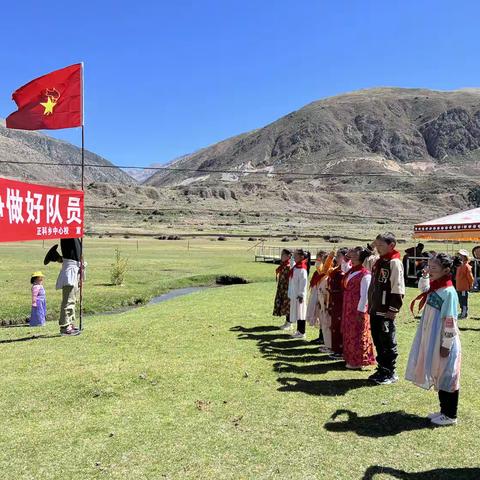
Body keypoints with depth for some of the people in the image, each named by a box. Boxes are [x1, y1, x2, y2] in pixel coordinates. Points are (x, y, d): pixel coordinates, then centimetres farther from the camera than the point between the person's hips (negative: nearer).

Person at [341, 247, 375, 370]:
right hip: (348, 309, 8)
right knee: (349, 334, 15)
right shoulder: (350, 272, 9)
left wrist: (360, 311, -18)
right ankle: (351, 359, 27)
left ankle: (359, 362, 12)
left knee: (358, 335, 1)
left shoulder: (365, 274, -15)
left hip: (358, 310, -8)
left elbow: (365, 295, -17)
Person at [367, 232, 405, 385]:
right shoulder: (378, 262, 14)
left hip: (386, 312, -9)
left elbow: (398, 289, -18)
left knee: (388, 343, 2)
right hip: (375, 310, 9)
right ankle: (382, 369, 26)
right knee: (378, 341, 15)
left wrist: (393, 309, -18)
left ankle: (390, 373, 13)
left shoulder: (394, 263, -13)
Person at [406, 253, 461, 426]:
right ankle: (444, 410, 31)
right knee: (438, 378, 18)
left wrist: (446, 345, -18)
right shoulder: (434, 288, 4)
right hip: (432, 342, 8)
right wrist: (424, 276, 10)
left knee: (447, 379, 5)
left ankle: (450, 415, 18)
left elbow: (450, 321, -20)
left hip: (444, 344, -8)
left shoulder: (448, 292, -19)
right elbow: (423, 288, 29)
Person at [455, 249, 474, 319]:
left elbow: (470, 277, -14)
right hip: (459, 287, 9)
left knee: (464, 301, -2)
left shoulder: (466, 266, -16)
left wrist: (471, 285, -7)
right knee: (461, 301, 16)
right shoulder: (460, 265, 12)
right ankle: (463, 312, 27)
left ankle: (465, 314, 6)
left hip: (464, 288, -9)